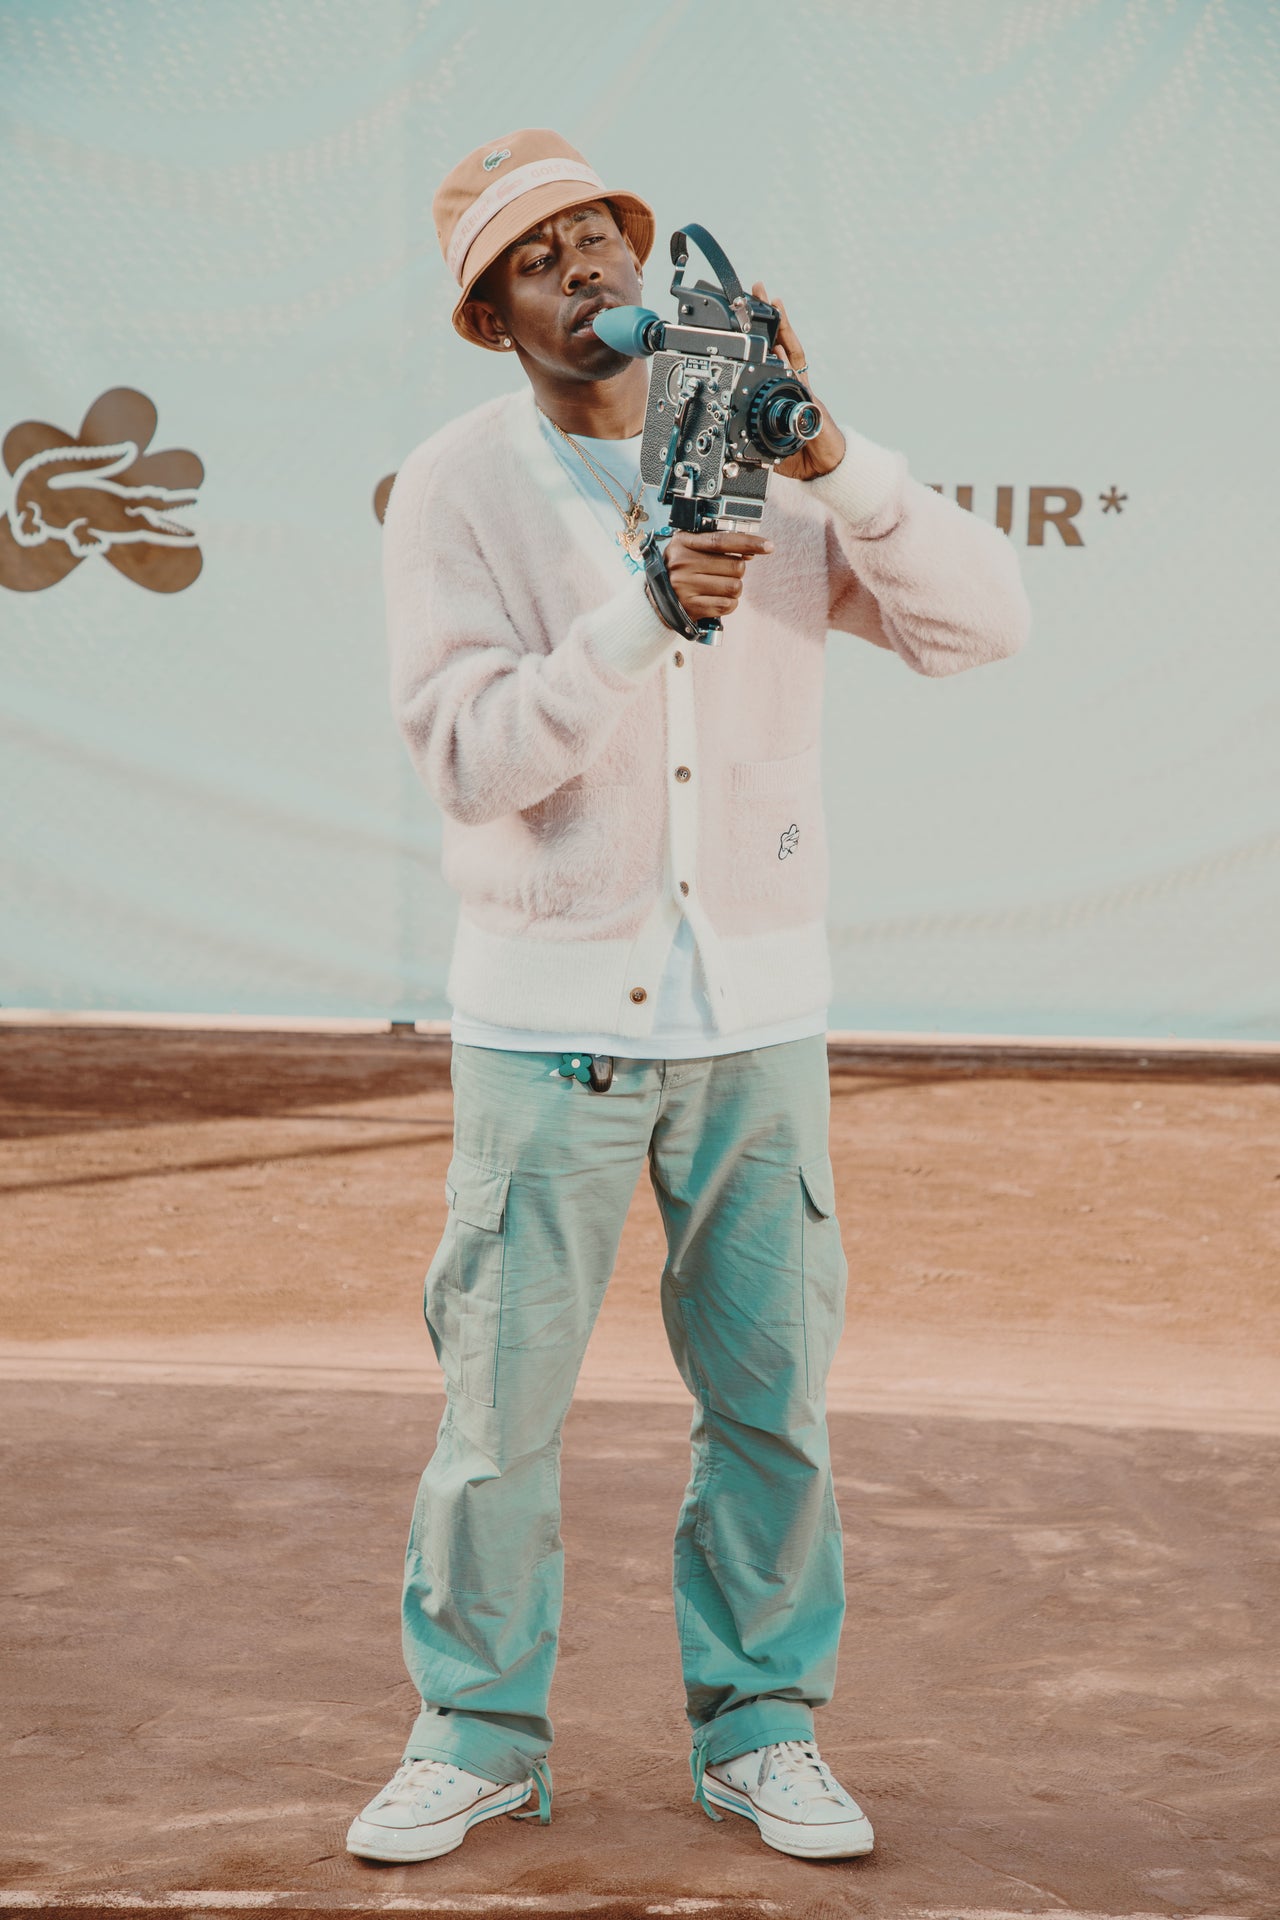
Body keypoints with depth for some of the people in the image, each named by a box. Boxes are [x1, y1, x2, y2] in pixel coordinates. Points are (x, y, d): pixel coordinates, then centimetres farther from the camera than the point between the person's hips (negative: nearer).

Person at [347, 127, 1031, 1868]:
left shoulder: (770, 464, 3)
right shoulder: (457, 488, -4)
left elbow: (985, 624, -8)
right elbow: (471, 754, -15)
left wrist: (831, 458, -20)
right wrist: (645, 614, -29)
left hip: (760, 1005, 2)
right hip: (550, 1006, -2)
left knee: (774, 1393, 7)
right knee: (501, 1395, 3)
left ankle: (762, 1726, 23)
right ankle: (479, 1732, 20)